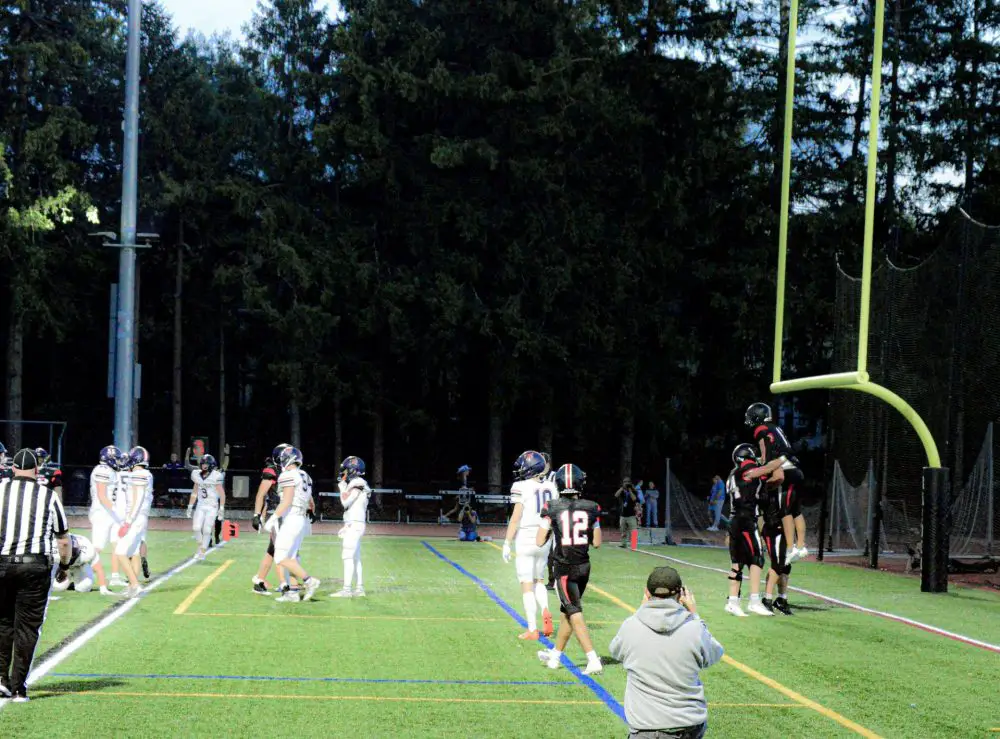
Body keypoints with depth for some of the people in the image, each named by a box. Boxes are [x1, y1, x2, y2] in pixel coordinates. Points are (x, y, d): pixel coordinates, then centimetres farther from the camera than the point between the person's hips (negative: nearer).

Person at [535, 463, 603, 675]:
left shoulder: (552, 508, -10)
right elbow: (596, 543, 4)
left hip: (565, 568, -4)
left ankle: (593, 660, -14)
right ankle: (555, 655, 33)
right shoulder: (591, 508, -2)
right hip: (584, 566, 4)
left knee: (574, 614, -3)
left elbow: (540, 542, -6)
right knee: (567, 610, 19)